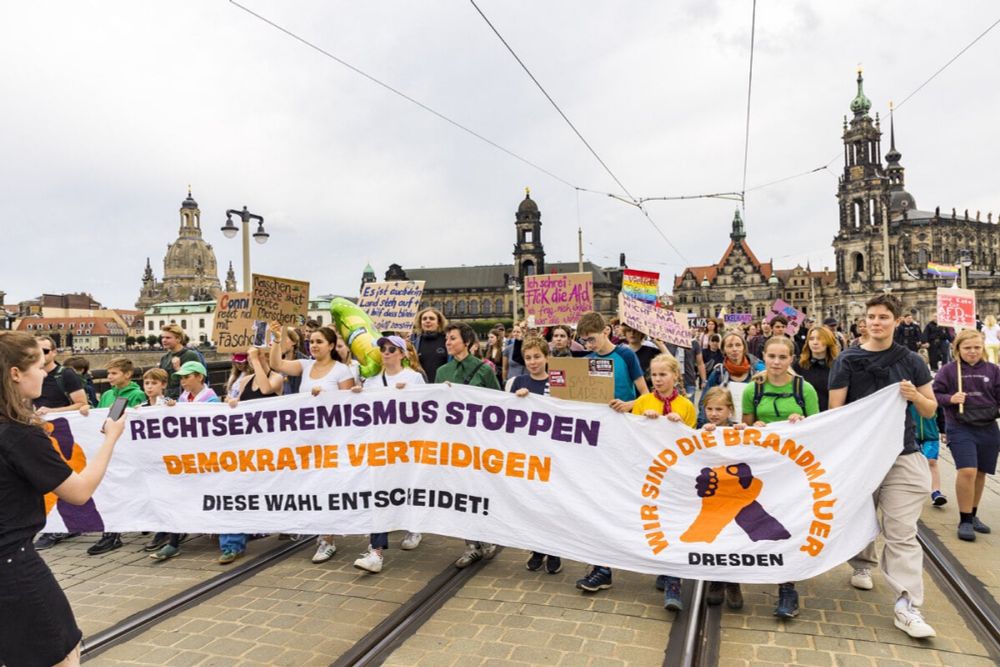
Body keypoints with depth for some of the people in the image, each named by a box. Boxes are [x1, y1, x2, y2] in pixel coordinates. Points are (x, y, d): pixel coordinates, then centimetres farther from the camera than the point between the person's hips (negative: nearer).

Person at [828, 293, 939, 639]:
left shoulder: (911, 361, 4)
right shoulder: (847, 361, -3)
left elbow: (930, 410, 9)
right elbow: (835, 410, -3)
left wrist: (916, 396, -13)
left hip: (902, 455, 0)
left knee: (902, 532, -3)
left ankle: (906, 606, -2)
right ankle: (862, 566, 42)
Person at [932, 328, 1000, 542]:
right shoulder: (949, 369, -3)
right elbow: (934, 394, -1)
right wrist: (950, 399, -18)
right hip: (960, 428, -4)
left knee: (981, 473, 13)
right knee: (967, 471, -15)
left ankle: (973, 515, 31)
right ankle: (964, 521, -1)